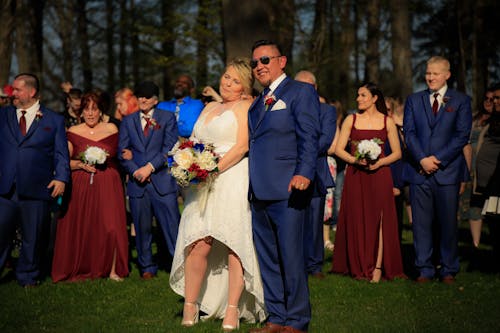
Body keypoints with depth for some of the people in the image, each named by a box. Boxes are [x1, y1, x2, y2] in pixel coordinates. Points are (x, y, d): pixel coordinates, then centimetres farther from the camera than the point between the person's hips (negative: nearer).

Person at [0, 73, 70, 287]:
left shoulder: (54, 120, 7)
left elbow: (61, 154, 4)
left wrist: (61, 178, -9)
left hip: (36, 189, -1)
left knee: (33, 237, 7)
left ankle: (28, 276, 23)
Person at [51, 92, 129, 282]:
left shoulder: (111, 129, 5)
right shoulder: (73, 132, 4)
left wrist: (104, 159, -3)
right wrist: (81, 165, -10)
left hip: (107, 184, 0)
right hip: (80, 186, 1)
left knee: (110, 225, -8)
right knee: (79, 227, 0)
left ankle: (112, 269, 2)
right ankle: (81, 269, 14)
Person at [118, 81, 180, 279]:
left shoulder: (167, 118, 7)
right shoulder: (128, 121, 14)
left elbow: (169, 148, -3)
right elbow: (122, 151, 9)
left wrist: (150, 167, -13)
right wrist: (134, 170, -7)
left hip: (162, 181, -2)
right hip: (137, 182, 3)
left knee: (172, 225, -6)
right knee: (142, 228, 6)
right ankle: (147, 267, 16)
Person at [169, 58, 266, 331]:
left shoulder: (245, 108, 4)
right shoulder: (209, 108, 24)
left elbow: (242, 145, -9)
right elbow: (195, 144, 25)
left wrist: (215, 168, -16)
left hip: (233, 180, -5)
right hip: (204, 185, 5)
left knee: (235, 244, -7)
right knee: (199, 244, -7)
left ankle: (233, 311, -4)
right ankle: (190, 307, -3)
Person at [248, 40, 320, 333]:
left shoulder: (301, 92, 0)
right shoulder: (258, 103, 23)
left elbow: (309, 136, -12)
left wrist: (304, 173, -24)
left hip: (287, 190, -8)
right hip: (260, 193, 8)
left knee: (291, 257, -5)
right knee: (268, 259, 11)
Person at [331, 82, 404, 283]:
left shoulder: (387, 121, 6)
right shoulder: (351, 120, 8)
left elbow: (397, 153, 5)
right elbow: (339, 149, 3)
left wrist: (379, 162, -12)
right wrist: (355, 160, -14)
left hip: (379, 175, -1)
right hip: (355, 175, 1)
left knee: (378, 219, -6)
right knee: (357, 219, 1)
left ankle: (378, 267, -4)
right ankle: (359, 267, 9)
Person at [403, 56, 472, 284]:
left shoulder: (461, 101, 5)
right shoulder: (413, 100, 12)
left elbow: (462, 135, -2)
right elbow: (409, 132, 4)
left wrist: (439, 159, -11)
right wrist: (422, 159, -10)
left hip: (447, 170, -2)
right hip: (419, 171, 2)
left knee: (448, 222, 2)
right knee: (421, 223, 2)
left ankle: (448, 271, 12)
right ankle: (424, 269, 10)